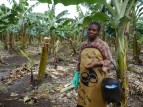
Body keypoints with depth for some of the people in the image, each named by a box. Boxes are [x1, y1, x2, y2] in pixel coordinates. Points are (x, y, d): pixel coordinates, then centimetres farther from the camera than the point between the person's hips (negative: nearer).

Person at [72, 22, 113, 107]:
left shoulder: (102, 45, -7)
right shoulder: (84, 46, 10)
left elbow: (109, 60, -7)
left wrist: (96, 63, -21)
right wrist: (76, 75, 7)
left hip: (97, 80, -5)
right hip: (84, 80, 5)